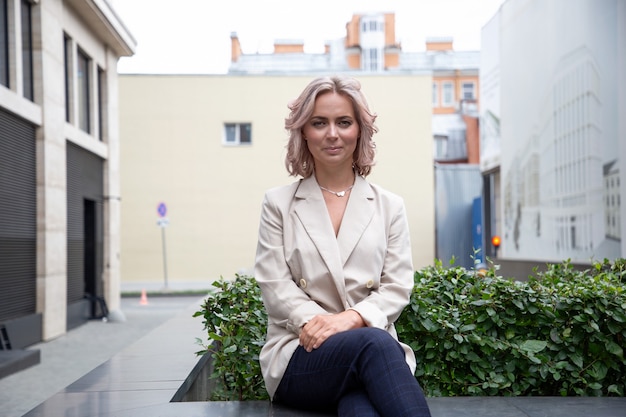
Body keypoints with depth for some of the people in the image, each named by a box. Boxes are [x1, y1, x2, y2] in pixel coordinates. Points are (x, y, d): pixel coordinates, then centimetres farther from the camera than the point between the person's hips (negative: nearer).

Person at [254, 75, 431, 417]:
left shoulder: (389, 206, 14)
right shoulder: (278, 204, 12)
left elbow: (398, 286, 5)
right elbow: (274, 285, 2)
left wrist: (351, 318, -15)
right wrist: (316, 321, -18)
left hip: (372, 342, 1)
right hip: (300, 354, 0)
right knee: (373, 344, -36)